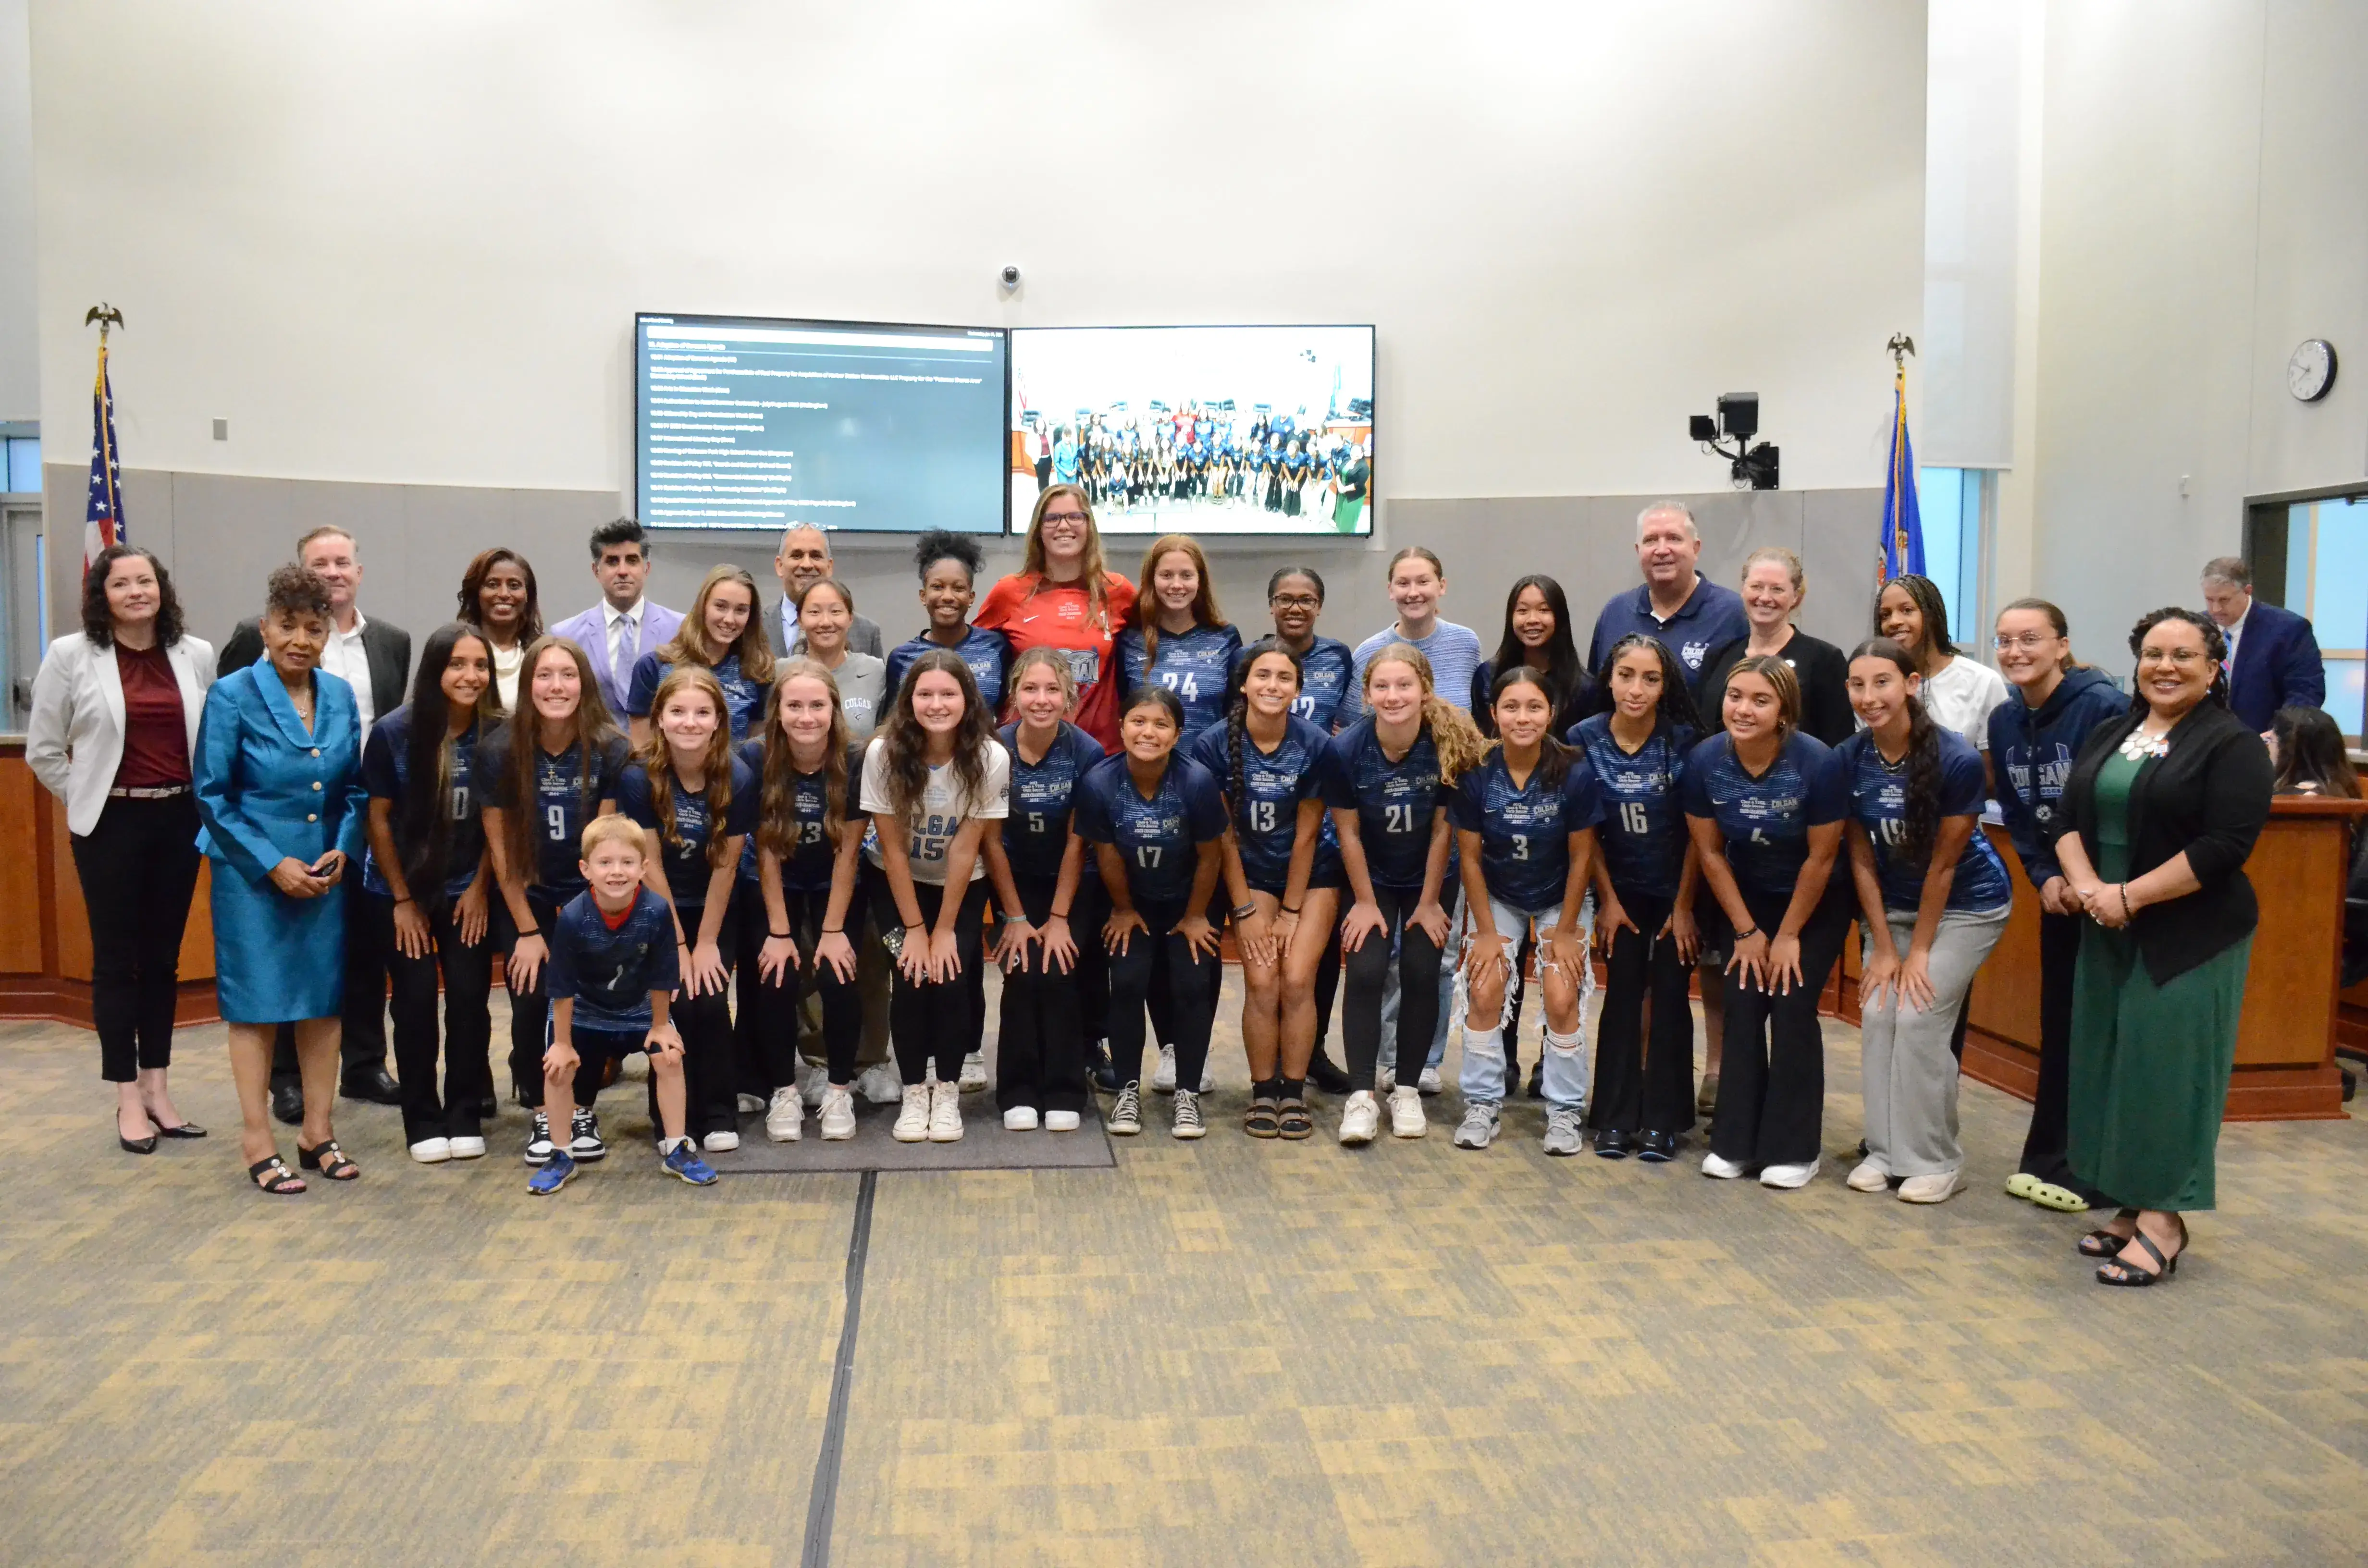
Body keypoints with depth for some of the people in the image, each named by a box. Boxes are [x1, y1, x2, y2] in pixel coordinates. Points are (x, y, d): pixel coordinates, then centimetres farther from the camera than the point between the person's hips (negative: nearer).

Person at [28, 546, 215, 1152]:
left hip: (179, 820, 3)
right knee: (116, 959, 4)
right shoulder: (71, 655, -4)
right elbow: (42, 749, 3)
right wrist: (83, 800, 2)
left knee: (164, 957, 10)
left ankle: (158, 1087, 20)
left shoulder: (197, 655, 2)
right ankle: (128, 1097, 12)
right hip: (111, 823, -2)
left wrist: (207, 801, 4)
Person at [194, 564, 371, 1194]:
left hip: (325, 874, 4)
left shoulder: (340, 697, 5)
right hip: (254, 876, -4)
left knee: (324, 998, 8)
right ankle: (258, 1145, 12)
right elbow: (212, 795, -8)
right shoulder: (232, 696, -8)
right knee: (257, 1000, 1)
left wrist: (343, 849, -5)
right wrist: (273, 864, -13)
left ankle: (317, 1132, 20)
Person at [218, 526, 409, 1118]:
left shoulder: (392, 642, 8)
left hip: (369, 819, 3)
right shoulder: (261, 638, -4)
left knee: (368, 947, 10)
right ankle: (288, 1077, 17)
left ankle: (365, 1065, 22)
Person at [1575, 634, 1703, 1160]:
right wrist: (1607, 900, -4)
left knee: (1670, 999, 0)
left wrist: (1685, 906, -9)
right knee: (1622, 997, 0)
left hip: (1677, 890, -1)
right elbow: (1587, 830, -4)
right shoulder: (1585, 739, -11)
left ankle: (1662, 1121, 8)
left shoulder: (1684, 741, -16)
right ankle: (1616, 1118, 6)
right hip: (1622, 890, 1)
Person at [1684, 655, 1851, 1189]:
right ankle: (1734, 1142, 6)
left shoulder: (1816, 763, -27)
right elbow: (1710, 852, -7)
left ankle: (1794, 1150, 2)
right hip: (1746, 898, 3)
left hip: (1817, 903, -3)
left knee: (1792, 1004, -10)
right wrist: (1745, 931, -5)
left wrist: (1789, 935, -10)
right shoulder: (1705, 761, -18)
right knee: (1743, 1005, -5)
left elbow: (1821, 857, -17)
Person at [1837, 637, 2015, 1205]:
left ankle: (1935, 1161, 3)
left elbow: (1943, 864, -19)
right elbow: (1862, 859, -7)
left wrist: (1919, 952, -14)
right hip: (1892, 905, 4)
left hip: (1967, 906, -4)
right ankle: (1885, 1150, 8)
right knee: (1877, 1014, -5)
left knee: (1919, 1016, -12)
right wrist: (1884, 947, -8)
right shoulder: (1847, 760, -13)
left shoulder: (1957, 759, -25)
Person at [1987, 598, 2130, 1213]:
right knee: (2057, 1023, 12)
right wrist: (2044, 877, -6)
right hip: (2059, 891, 6)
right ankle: (2048, 1159, 22)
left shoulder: (2103, 706, -18)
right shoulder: (2004, 720, 2)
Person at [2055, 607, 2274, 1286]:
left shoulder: (2233, 744, -8)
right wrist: (2086, 886, -11)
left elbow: (2225, 846, -17)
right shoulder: (2110, 736, 12)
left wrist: (2130, 896, -18)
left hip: (2189, 938, -6)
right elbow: (2069, 819, 8)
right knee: (2113, 1065, 9)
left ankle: (2164, 1221, 4)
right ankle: (2133, 1205, 19)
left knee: (2168, 1071, -4)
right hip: (2108, 936, 7)